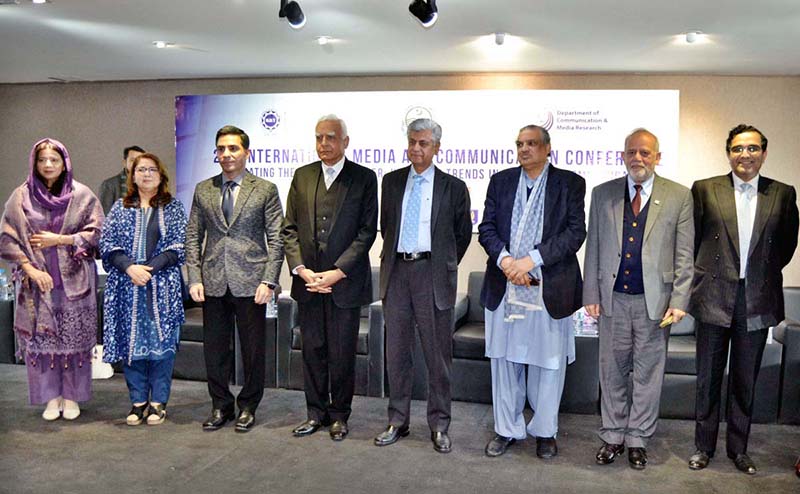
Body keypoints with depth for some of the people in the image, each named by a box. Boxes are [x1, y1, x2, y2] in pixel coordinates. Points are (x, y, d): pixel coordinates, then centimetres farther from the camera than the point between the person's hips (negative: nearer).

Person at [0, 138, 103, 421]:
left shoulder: (81, 195, 2)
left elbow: (97, 233, -1)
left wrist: (59, 240, -10)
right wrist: (31, 269, -10)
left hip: (74, 282, -1)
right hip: (36, 281, 1)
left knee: (73, 338, 2)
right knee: (40, 337, 3)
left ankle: (71, 397, 14)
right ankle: (51, 397, 15)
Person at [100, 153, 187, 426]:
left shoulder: (174, 207, 7)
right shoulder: (120, 208, 12)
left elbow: (178, 246, -2)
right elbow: (107, 244, 4)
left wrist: (150, 269, -13)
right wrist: (130, 268, -12)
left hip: (163, 287, -2)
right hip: (127, 285, 2)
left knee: (162, 342, 0)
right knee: (132, 341, 4)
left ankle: (158, 402, 10)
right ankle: (138, 401, 14)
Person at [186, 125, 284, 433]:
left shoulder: (265, 190, 2)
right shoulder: (203, 190, 10)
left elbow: (276, 239, -1)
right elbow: (193, 237, 10)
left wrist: (269, 281, -10)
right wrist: (195, 278, 0)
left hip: (250, 282, -2)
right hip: (213, 283, 3)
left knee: (253, 349, 6)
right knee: (215, 348, 10)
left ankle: (248, 407, 23)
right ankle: (221, 406, 26)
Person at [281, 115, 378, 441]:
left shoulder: (364, 178, -1)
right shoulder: (302, 176, 9)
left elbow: (367, 231, -6)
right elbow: (289, 228, 7)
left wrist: (337, 272, -13)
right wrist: (301, 269, -6)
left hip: (345, 281, -3)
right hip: (308, 280, 3)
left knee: (342, 354, 5)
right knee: (312, 351, 11)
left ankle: (339, 415, 22)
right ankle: (316, 413, 26)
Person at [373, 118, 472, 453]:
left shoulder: (453, 187, 1)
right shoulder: (392, 181, 10)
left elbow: (463, 233, 9)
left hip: (433, 274, -3)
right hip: (397, 271, 3)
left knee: (438, 353, 3)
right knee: (396, 351, 9)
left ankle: (439, 425, 16)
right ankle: (397, 421, 22)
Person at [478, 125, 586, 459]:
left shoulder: (570, 183, 2)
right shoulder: (501, 181, 10)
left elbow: (576, 232, -7)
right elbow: (486, 228, 5)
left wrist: (532, 259, -16)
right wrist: (504, 259, -13)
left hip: (550, 289, -2)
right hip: (504, 286, 3)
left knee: (549, 363, 7)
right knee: (505, 360, 10)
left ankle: (545, 431, 25)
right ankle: (507, 429, 25)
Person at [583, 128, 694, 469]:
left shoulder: (679, 197, 1)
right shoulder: (603, 194, 5)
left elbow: (684, 256, 0)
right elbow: (593, 249, 6)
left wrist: (679, 301, -6)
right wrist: (591, 295, 2)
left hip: (655, 301, -1)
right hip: (612, 299, 1)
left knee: (648, 372, 9)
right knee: (612, 370, 10)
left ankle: (637, 440, 24)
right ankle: (613, 437, 25)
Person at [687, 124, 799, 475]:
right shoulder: (705, 189, 0)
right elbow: (692, 240, 4)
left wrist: (763, 273, 9)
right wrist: (707, 275, 4)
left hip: (758, 301, 1)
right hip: (715, 298, -1)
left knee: (745, 381, 12)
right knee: (708, 378, 8)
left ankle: (738, 448, 27)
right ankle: (704, 446, 23)